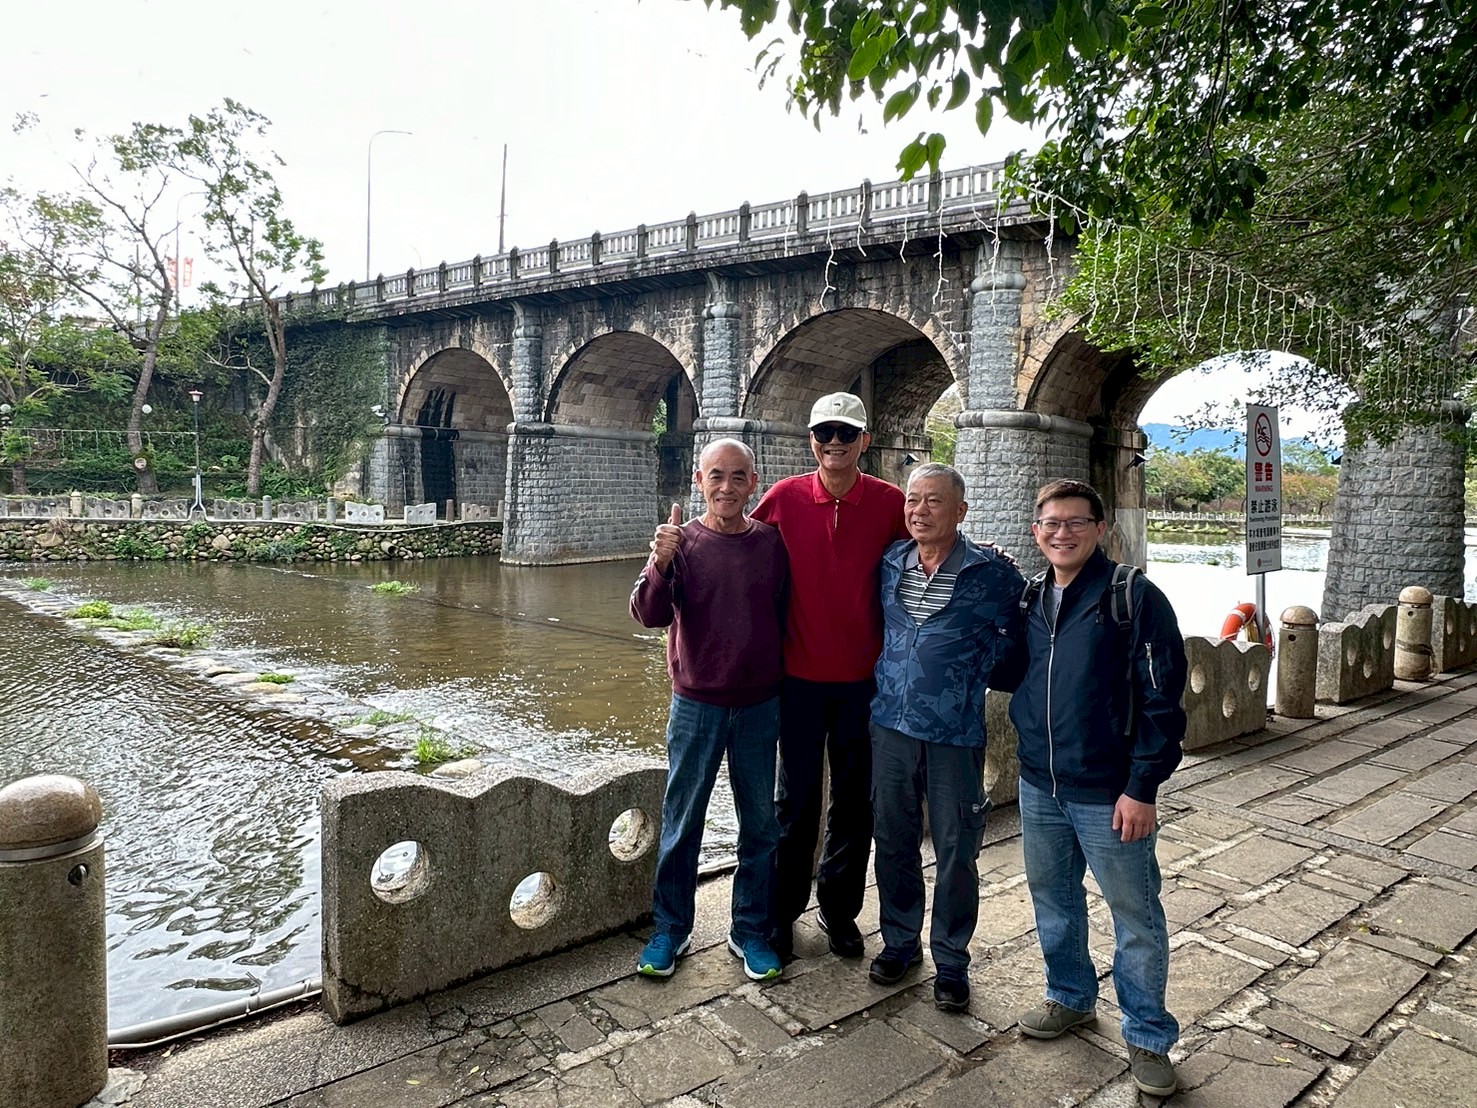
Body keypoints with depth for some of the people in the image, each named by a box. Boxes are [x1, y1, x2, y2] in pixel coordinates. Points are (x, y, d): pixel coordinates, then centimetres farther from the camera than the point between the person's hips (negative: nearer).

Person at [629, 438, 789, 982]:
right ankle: (670, 930, 27)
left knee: (760, 824, 12)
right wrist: (661, 563, -35)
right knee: (682, 821, 10)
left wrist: (785, 678, 5)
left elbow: (787, 615, 7)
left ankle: (751, 932, 29)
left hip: (760, 705, 2)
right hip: (697, 703, -2)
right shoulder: (681, 541, -7)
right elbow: (649, 614, -18)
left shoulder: (771, 542, -1)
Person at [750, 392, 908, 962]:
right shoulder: (784, 497, -6)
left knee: (855, 798, 14)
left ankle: (839, 906, 33)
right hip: (800, 674, -1)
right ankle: (783, 909, 29)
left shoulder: (890, 502, -5)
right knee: (797, 797, 11)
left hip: (863, 676, 1)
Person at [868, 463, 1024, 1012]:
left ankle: (951, 960, 25)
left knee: (956, 852, 7)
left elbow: (1018, 634, 2)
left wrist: (974, 672, -2)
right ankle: (900, 940, 33)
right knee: (893, 841, 14)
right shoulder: (889, 564, 4)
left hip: (956, 733, -3)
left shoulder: (991, 573, -9)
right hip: (891, 724, 4)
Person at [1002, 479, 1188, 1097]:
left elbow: (1162, 700, -13)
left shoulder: (1135, 599, -12)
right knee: (1052, 898, 19)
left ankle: (1148, 1036, 26)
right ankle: (1071, 998, 41)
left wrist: (1143, 788, -15)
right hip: (1039, 786, 6)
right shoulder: (1029, 600, 6)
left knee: (1135, 916, 8)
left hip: (1108, 793, -5)